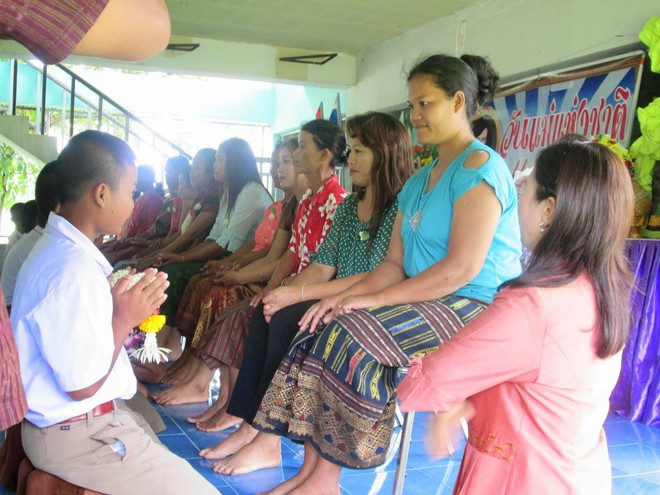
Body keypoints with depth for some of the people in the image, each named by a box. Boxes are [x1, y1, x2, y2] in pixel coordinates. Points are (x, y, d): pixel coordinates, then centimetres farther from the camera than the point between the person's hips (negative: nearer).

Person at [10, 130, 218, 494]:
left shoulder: (57, 246, 6)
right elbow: (83, 385, -23)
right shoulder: (74, 271, -27)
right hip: (76, 435, -10)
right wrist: (125, 319, -15)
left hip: (70, 420, 11)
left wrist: (121, 306, 0)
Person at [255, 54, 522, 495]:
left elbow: (462, 268, -20)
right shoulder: (417, 183, 17)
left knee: (353, 333, -25)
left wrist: (373, 299, -20)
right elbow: (395, 263, 10)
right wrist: (348, 295, -9)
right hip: (429, 305, 9)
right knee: (328, 326, -9)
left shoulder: (481, 166, -11)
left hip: (477, 309, -8)